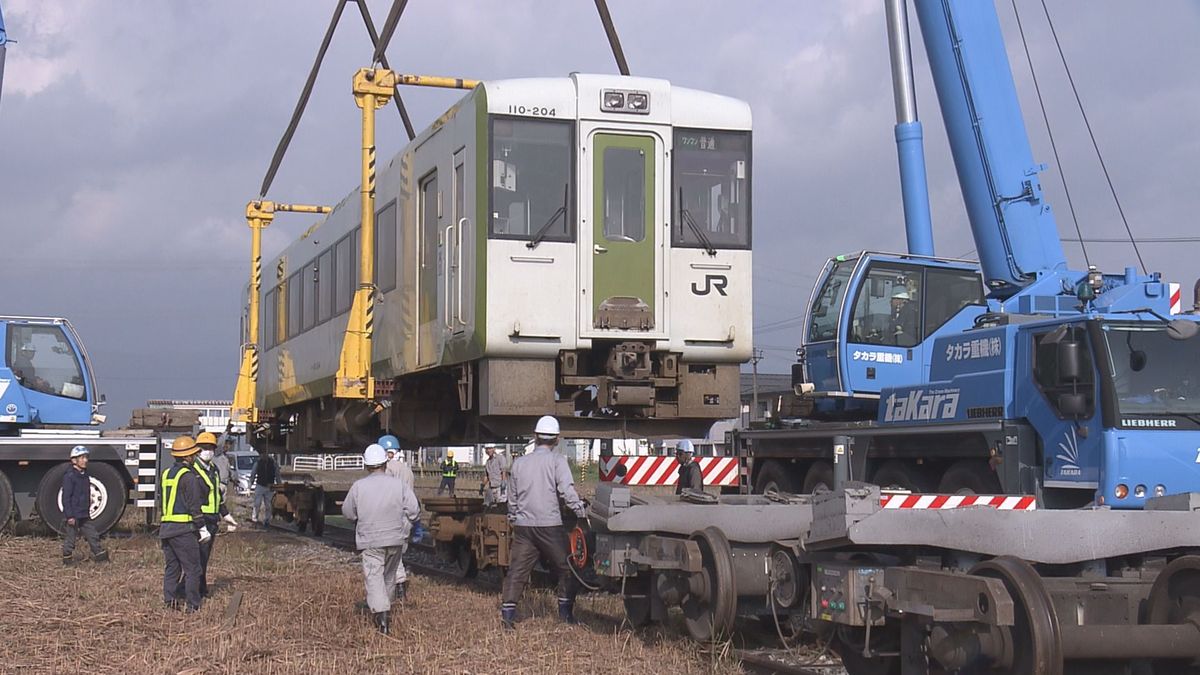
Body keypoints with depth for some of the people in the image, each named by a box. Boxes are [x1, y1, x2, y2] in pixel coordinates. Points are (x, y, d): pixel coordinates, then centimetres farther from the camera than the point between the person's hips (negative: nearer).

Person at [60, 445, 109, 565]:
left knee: (92, 535, 9)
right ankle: (67, 558, 12)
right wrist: (69, 516, -20)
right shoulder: (69, 476, -15)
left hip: (85, 515, 8)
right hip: (73, 515, -8)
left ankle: (100, 556, 13)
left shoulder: (84, 475, 12)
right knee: (71, 537, 2)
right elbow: (66, 497, -17)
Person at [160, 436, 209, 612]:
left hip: (166, 528, 8)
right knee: (192, 568, -2)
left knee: (171, 567, 12)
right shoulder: (189, 476, -11)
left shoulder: (167, 474, 15)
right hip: (184, 528, -8)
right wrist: (202, 528, -9)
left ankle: (169, 601, 10)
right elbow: (194, 505, -14)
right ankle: (192, 605, -3)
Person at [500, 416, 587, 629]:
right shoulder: (557, 460, -4)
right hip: (549, 524, -4)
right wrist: (580, 511, -7)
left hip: (523, 525, 4)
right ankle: (565, 612, 12)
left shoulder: (519, 463, 11)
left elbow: (512, 499, 18)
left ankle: (508, 612, -5)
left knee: (517, 570, 4)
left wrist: (513, 520, 31)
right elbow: (567, 490, -14)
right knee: (566, 568, 10)